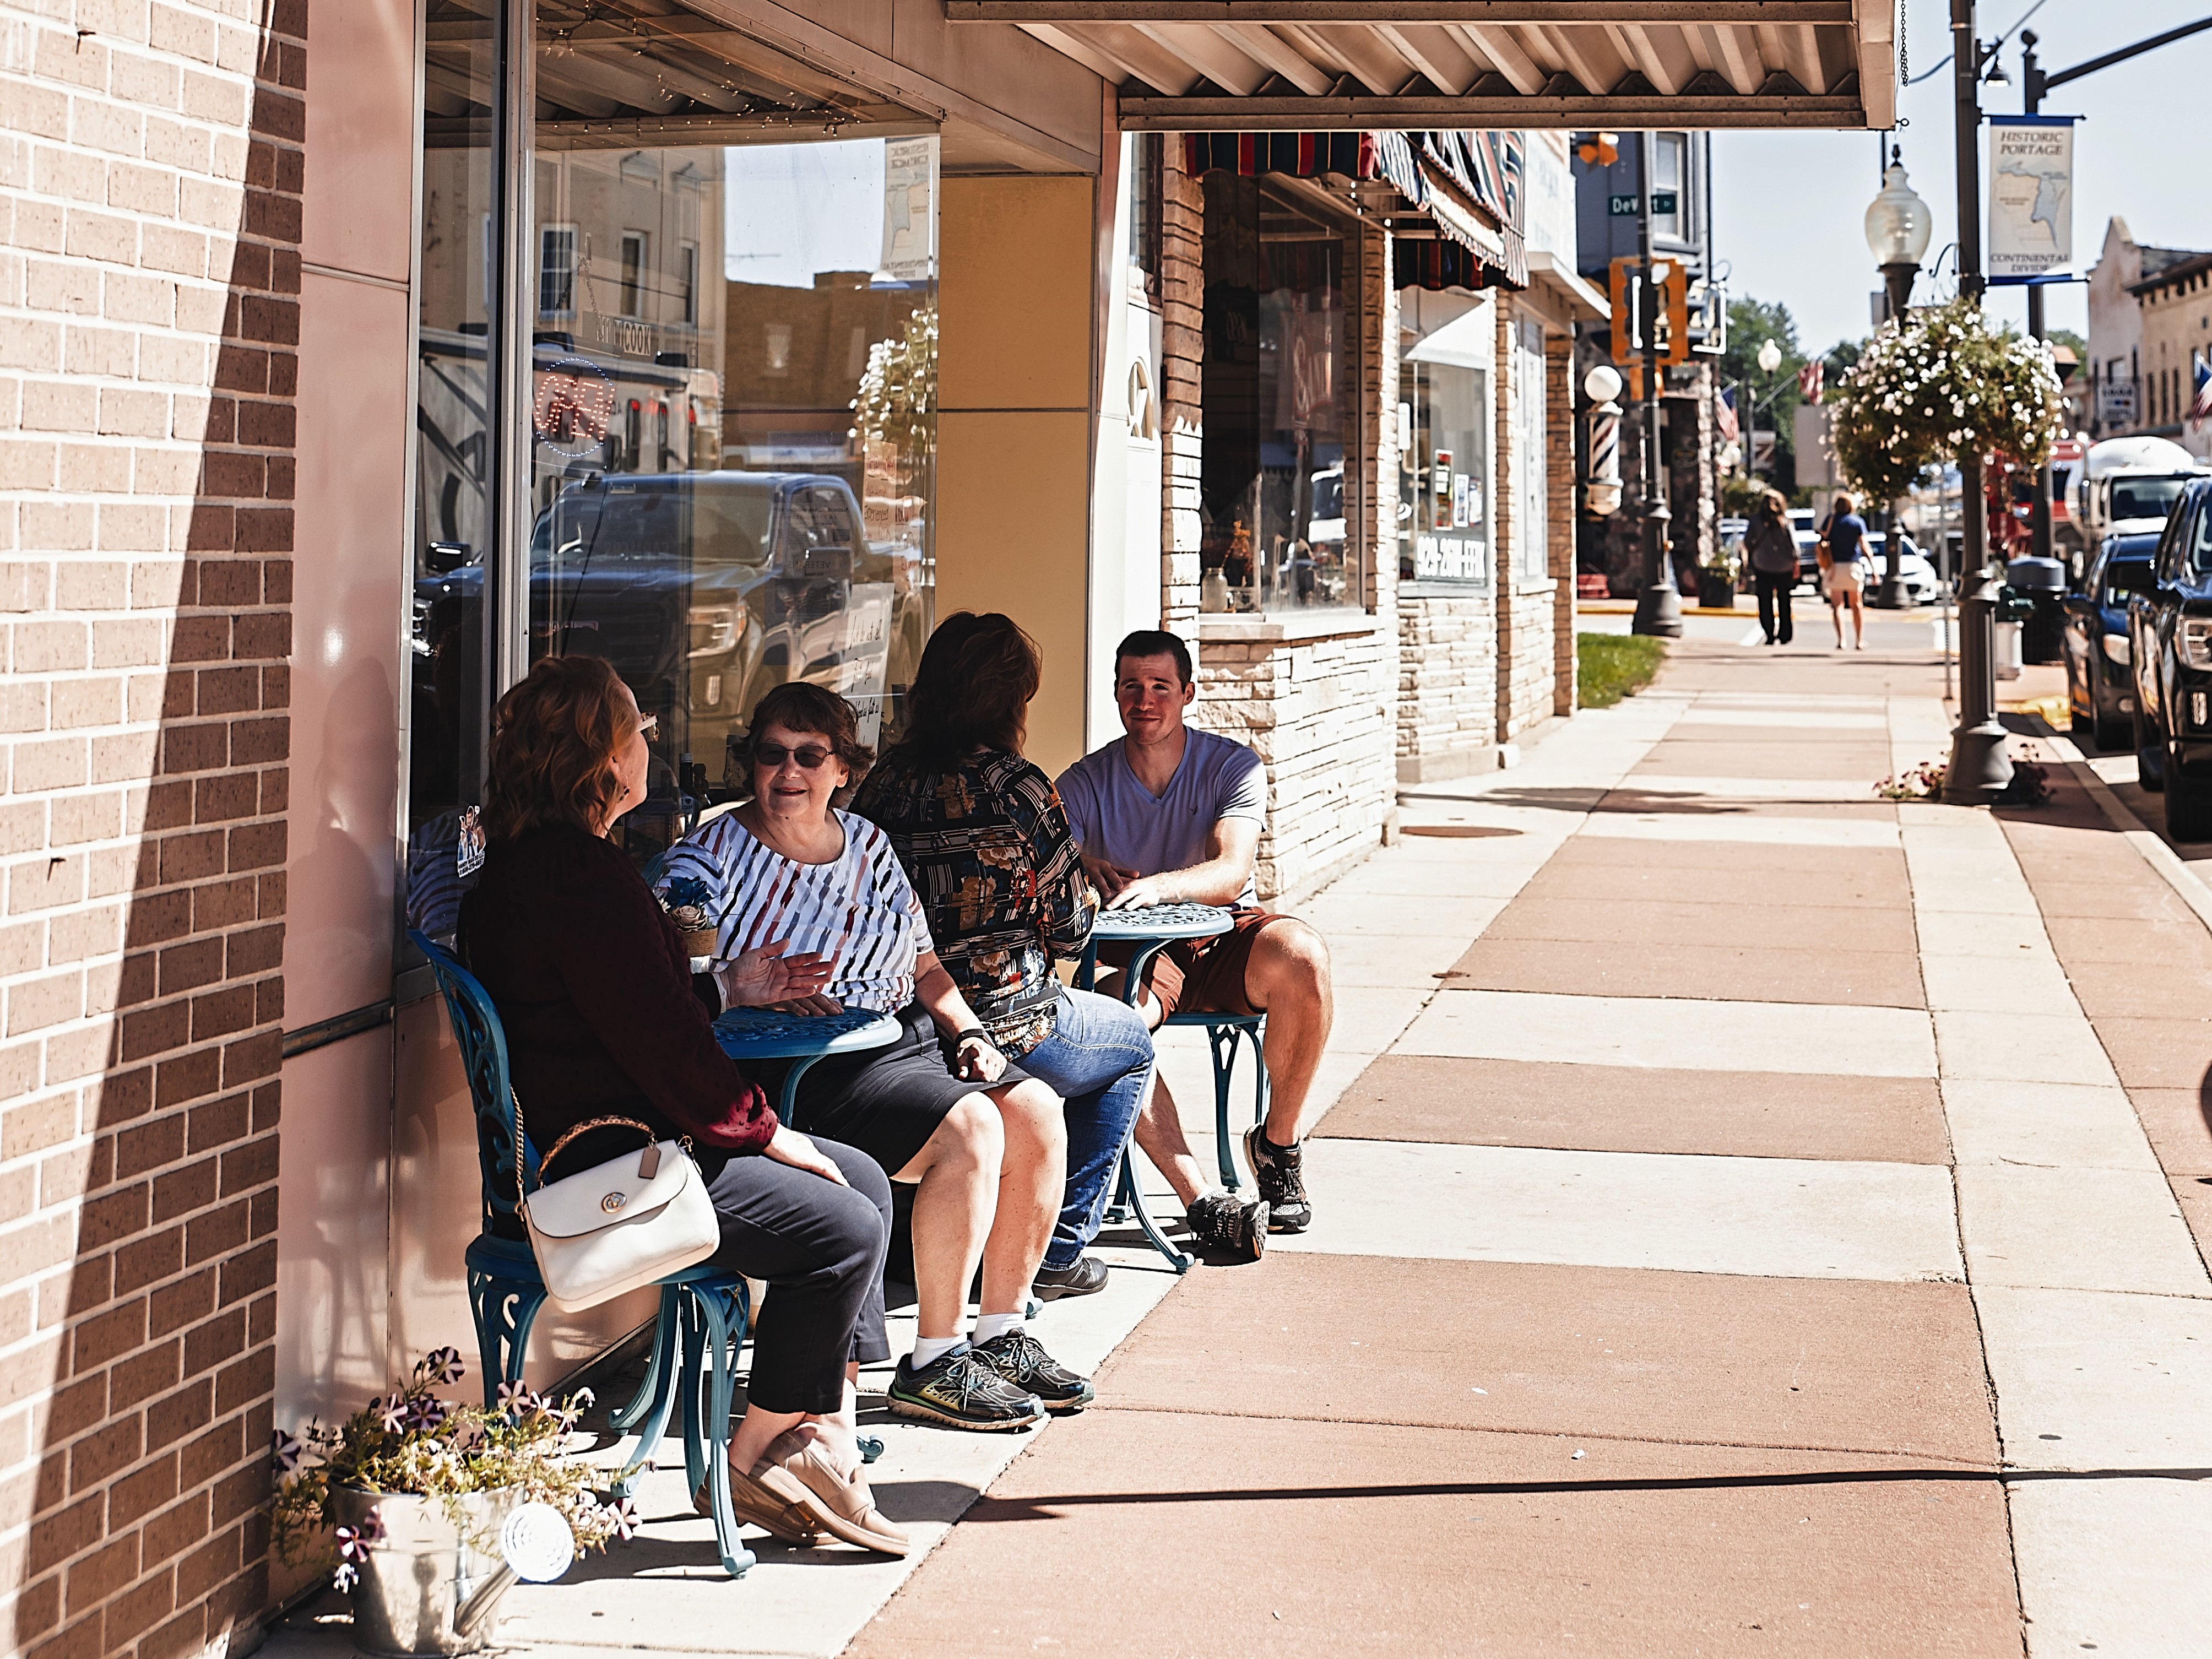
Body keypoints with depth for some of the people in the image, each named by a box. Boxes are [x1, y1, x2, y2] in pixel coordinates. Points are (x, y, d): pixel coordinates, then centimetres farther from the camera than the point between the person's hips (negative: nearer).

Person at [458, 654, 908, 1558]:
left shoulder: (527, 863, 15)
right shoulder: (580, 875, -21)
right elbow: (657, 1039, -21)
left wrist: (729, 990, 17)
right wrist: (763, 1133, -11)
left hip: (620, 1134, 12)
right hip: (599, 1161, -12)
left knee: (863, 1180, 11)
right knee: (844, 1228, -17)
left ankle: (824, 1443, 7)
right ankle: (755, 1463, -1)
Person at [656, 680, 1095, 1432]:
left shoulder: (867, 844, 16)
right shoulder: (711, 855, -3)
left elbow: (923, 962, 23)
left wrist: (966, 1029, 6)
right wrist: (745, 987, -32)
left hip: (909, 1034, 7)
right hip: (808, 1069, -7)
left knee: (1036, 1112, -13)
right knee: (969, 1127, -27)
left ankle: (1001, 1335, -1)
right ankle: (934, 1364, -18)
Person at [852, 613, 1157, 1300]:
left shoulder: (885, 781, 1)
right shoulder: (1018, 789, -15)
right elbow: (1068, 932, -9)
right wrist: (1089, 894, 15)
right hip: (1005, 1025, -6)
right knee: (1133, 1046, 26)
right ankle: (1058, 1251, 22)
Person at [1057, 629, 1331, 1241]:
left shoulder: (1233, 767, -3)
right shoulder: (1083, 784, 2)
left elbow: (1232, 873, -19)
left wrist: (1156, 886, -40)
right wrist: (1085, 871, -34)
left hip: (1225, 938, 0)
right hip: (1139, 956, 0)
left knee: (1302, 956, -34)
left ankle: (1279, 1143, -14)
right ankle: (1201, 1200, -36)